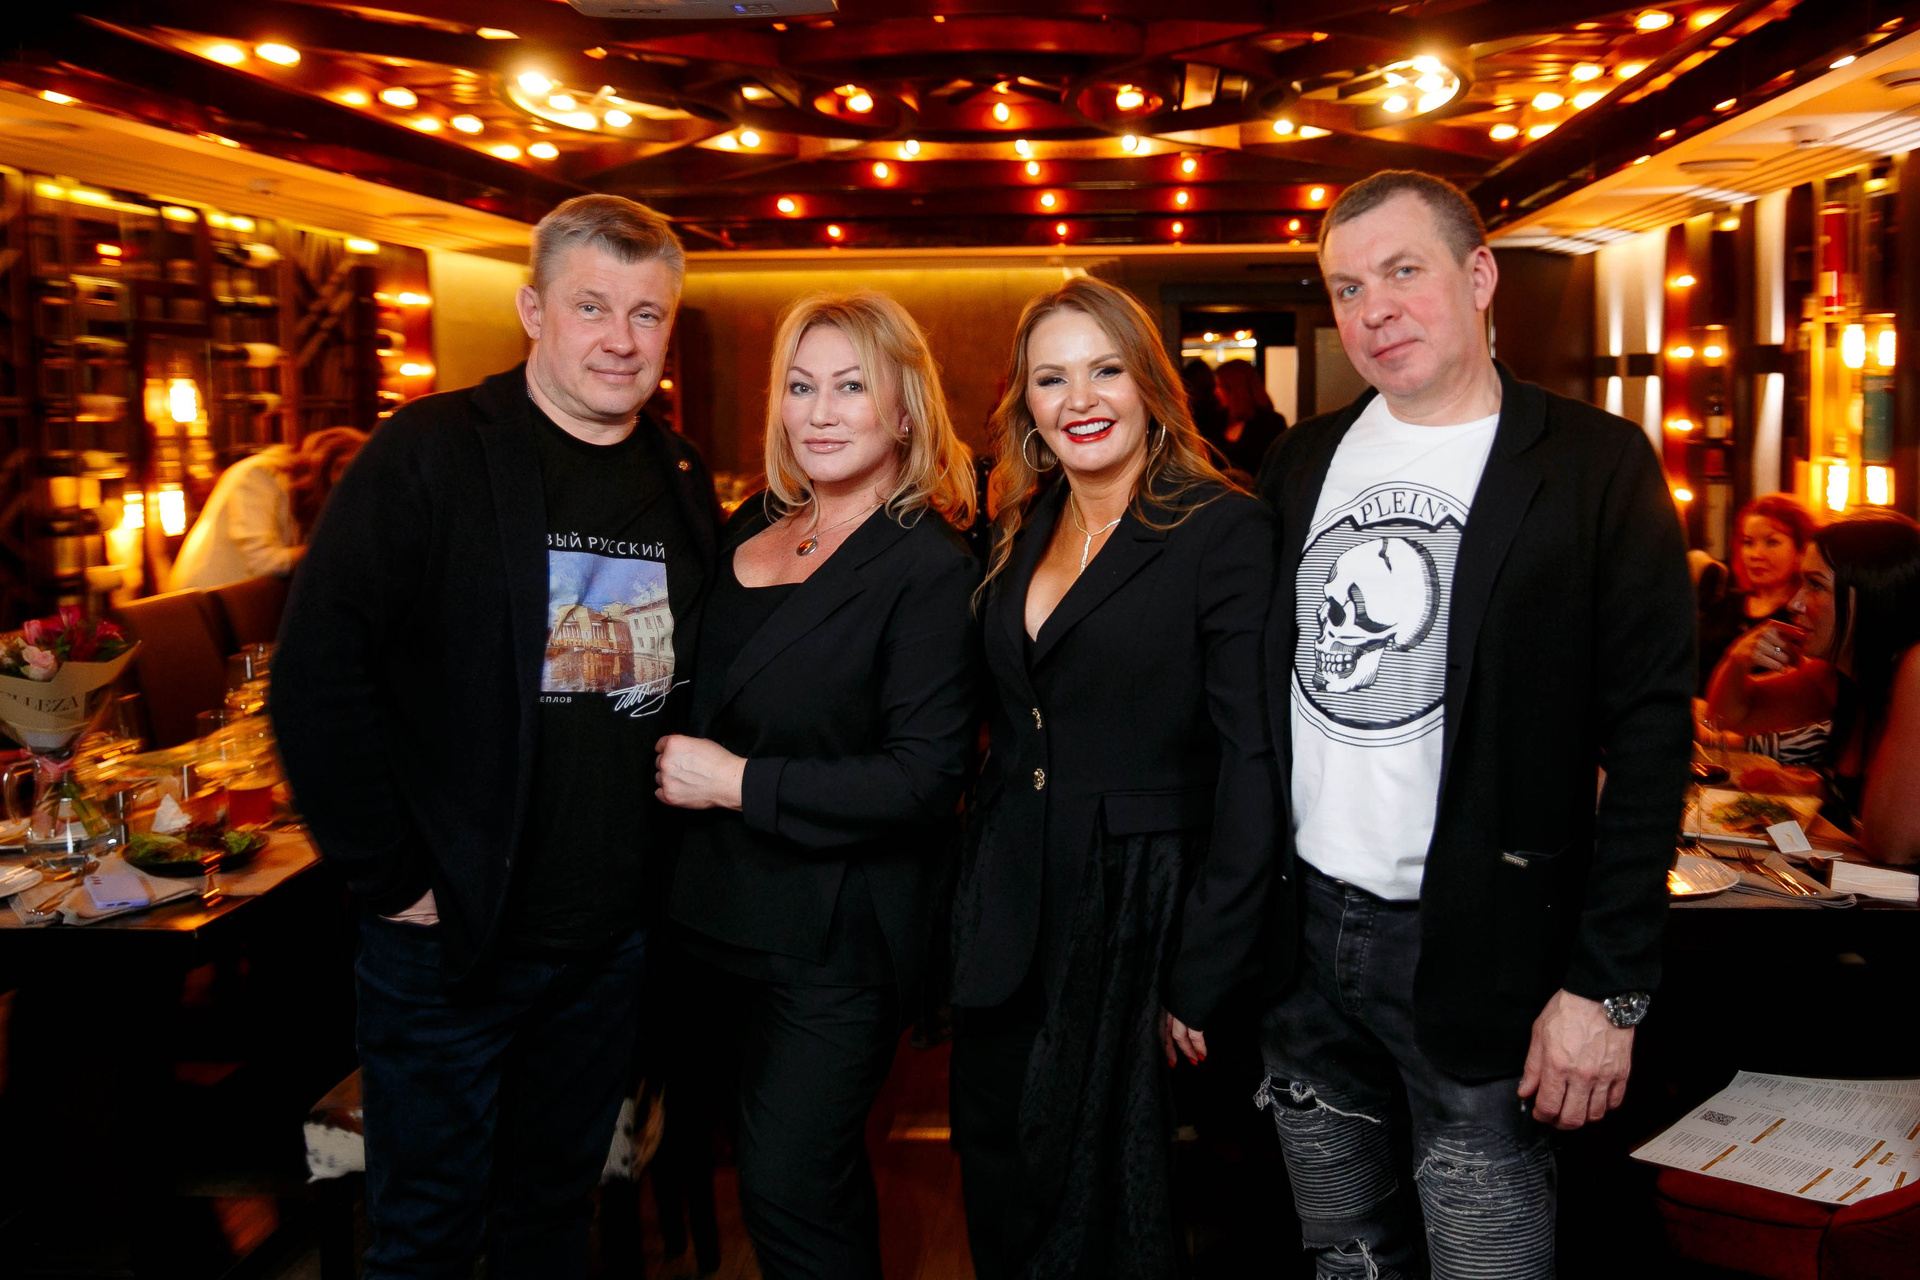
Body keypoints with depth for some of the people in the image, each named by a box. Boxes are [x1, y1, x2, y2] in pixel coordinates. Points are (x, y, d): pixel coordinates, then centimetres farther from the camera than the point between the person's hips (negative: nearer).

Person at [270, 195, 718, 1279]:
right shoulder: (433, 457, -11)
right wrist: (390, 875, -15)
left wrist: (671, 866, 3)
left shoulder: (684, 483, 5)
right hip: (451, 935, -4)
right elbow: (317, 672, -16)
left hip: (613, 939, 5)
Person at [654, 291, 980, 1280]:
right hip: (740, 904, 7)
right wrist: (676, 763, 2)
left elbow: (924, 778, -22)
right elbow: (704, 702, 20)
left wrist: (738, 782, -20)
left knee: (787, 1188, 0)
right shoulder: (752, 529, 6)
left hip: (841, 931, -7)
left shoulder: (930, 568, -16)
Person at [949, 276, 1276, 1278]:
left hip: (1142, 920, -6)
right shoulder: (1016, 536, 8)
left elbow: (1255, 762, -15)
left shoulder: (1223, 531, -12)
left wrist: (1204, 974, -16)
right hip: (1007, 921, 6)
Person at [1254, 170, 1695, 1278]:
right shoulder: (1302, 463, 8)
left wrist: (1608, 983, -12)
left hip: (1478, 944, -4)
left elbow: (1651, 735, -8)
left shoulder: (1595, 465, -5)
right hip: (1305, 929, 4)